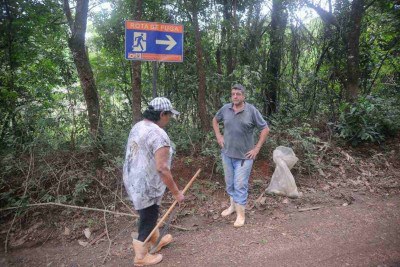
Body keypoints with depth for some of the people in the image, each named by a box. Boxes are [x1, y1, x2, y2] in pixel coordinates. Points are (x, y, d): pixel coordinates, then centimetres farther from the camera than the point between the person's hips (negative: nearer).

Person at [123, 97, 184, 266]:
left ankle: (155, 241, 49)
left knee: (150, 215, 27)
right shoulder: (158, 135, -26)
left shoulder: (138, 126, 4)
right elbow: (162, 168, -29)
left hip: (133, 180, 9)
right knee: (148, 219, 12)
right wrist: (176, 192, -20)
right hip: (146, 186, -9)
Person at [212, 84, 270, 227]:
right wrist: (218, 136, 7)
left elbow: (265, 129, -6)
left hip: (244, 156, -4)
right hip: (227, 153, 4)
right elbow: (215, 120, 18)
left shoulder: (252, 110, -11)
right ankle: (233, 205, 39)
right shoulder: (225, 108, -1)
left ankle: (241, 214, 15)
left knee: (240, 185, 0)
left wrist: (257, 148, -8)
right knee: (229, 183, 18)